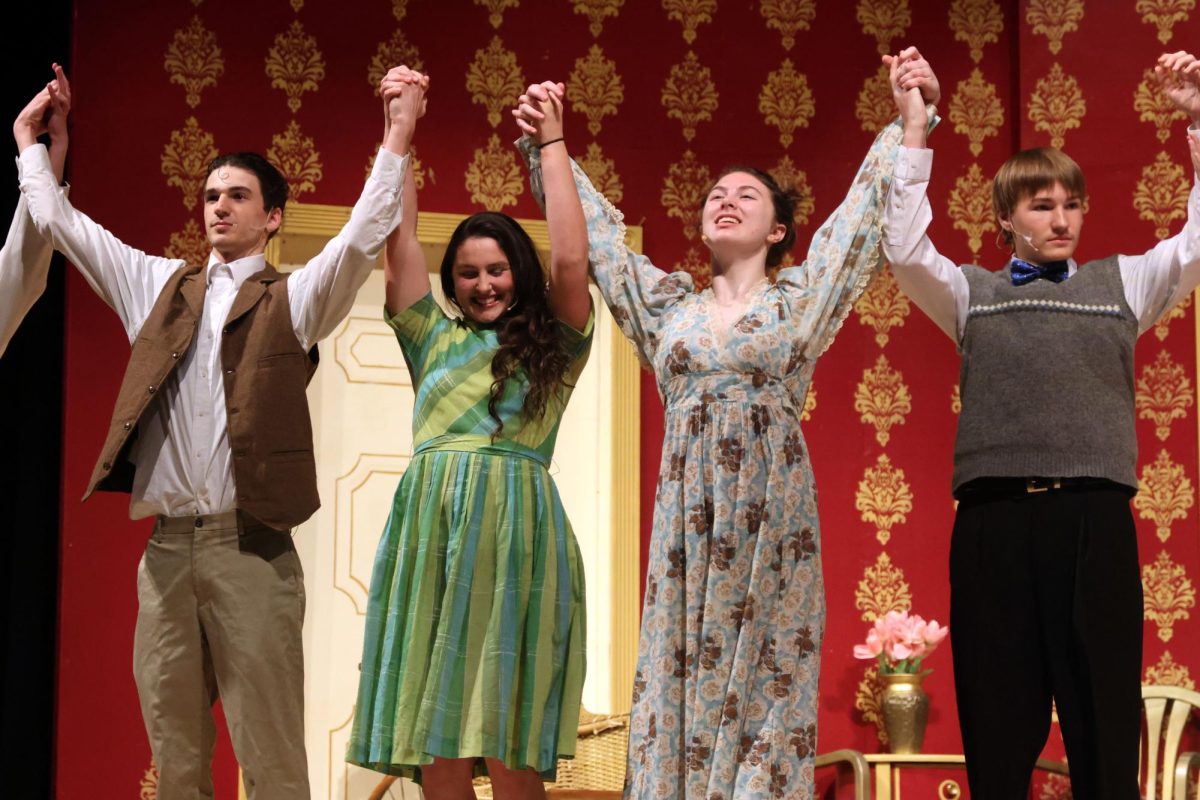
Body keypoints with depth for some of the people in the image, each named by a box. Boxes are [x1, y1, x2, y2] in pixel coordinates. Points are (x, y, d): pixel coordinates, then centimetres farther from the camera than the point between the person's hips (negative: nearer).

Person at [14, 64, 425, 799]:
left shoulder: (294, 300, 7)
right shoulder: (159, 286, 18)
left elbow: (363, 239, -8)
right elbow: (61, 222, 23)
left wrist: (398, 138, -15)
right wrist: (29, 140, 27)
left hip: (250, 544, -4)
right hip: (167, 544, 4)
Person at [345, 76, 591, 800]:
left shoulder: (551, 347, 13)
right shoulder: (436, 339, 19)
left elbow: (570, 261, 1)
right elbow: (400, 245, 14)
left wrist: (552, 144, 6)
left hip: (517, 528, -2)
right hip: (432, 524, 3)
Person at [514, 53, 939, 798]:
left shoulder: (801, 296, 8)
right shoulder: (669, 301, 15)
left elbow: (865, 209, 8)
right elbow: (599, 231, 19)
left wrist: (908, 121, 6)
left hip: (772, 509, -2)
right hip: (689, 508, 2)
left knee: (766, 673, -3)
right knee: (684, 670, 0)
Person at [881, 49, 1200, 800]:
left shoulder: (1121, 283, 15)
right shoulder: (972, 293, 14)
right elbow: (905, 249, -1)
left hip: (1094, 517, 0)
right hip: (995, 519, 0)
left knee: (1105, 713, 0)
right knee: (998, 718, 3)